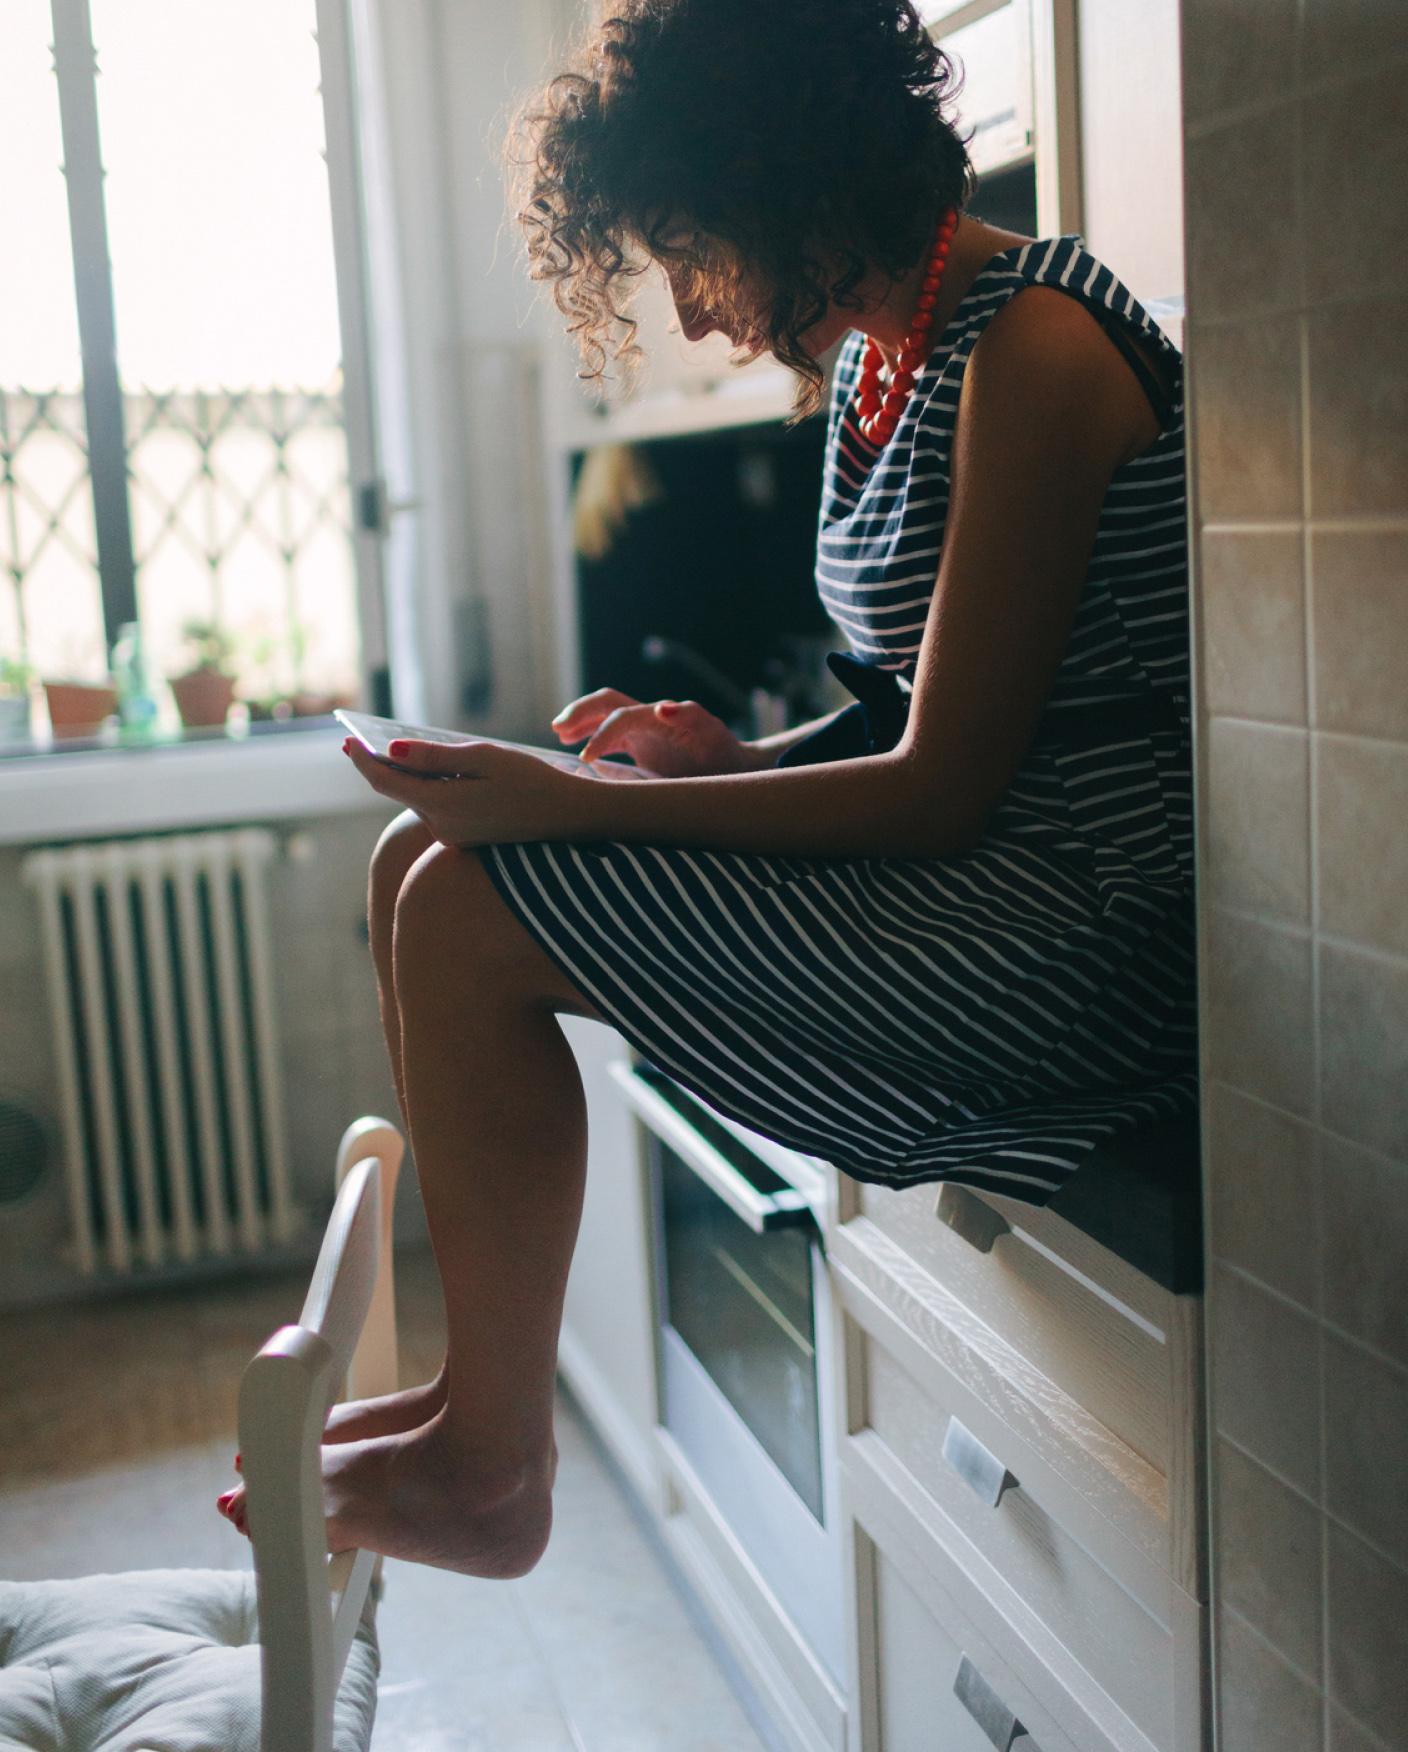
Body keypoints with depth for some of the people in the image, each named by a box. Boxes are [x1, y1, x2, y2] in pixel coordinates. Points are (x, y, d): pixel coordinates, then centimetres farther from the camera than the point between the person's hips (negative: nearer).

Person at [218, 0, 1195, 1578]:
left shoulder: (1030, 350, -17)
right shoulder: (877, 363, 13)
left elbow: (941, 787, -21)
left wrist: (560, 804, -20)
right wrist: (729, 758, -1)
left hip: (1078, 915, -10)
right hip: (966, 849, 10)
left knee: (471, 915, -17)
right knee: (422, 864, 4)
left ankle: (491, 1473, 0)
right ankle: (477, 1387, 13)